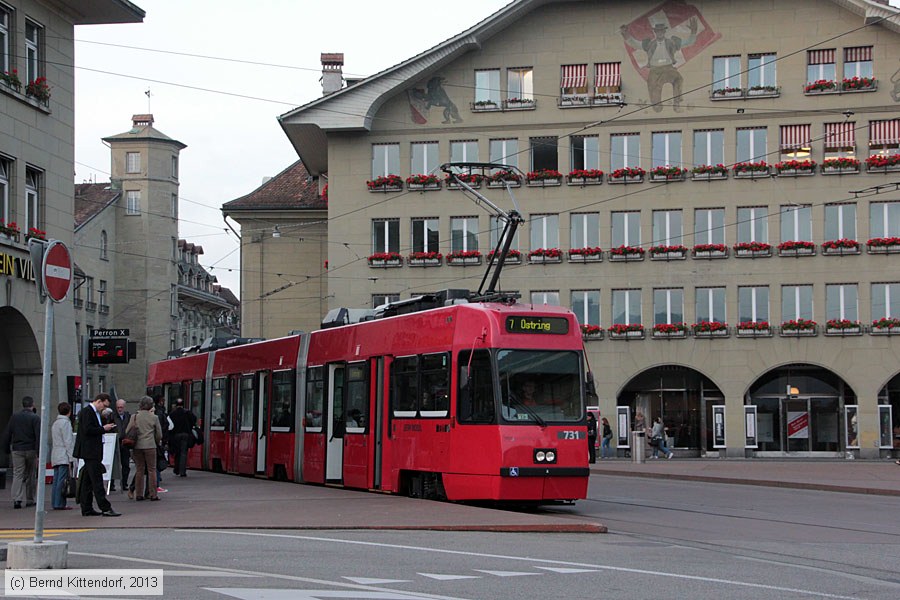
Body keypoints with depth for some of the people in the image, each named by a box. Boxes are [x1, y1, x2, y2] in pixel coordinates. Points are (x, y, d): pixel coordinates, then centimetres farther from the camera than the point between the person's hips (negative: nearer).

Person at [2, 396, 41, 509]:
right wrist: (39, 453, -12)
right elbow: (38, 437, -12)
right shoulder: (35, 418, -5)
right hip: (31, 450, -2)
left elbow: (7, 435, 7)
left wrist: (7, 450, 14)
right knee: (31, 476, 11)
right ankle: (29, 500, 16)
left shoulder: (14, 417, 6)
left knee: (17, 475, -1)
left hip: (17, 450, 2)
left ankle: (17, 499, -18)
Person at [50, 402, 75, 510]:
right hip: (64, 457, -9)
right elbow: (68, 442, -12)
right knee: (62, 480, -9)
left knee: (56, 480, 7)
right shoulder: (66, 423, -8)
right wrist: (70, 457, -12)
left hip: (55, 456, 9)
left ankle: (54, 503, 7)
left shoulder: (55, 423, 19)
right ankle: (59, 504, -12)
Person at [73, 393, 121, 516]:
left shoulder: (95, 413, 18)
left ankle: (86, 509, 13)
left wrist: (106, 427, 8)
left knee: (88, 481, 11)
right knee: (97, 480, -11)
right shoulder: (87, 411, -12)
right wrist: (103, 429, -14)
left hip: (92, 452, 11)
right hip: (90, 451, -11)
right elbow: (87, 430, -21)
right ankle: (105, 508, -14)